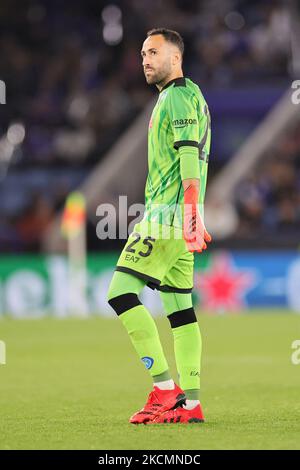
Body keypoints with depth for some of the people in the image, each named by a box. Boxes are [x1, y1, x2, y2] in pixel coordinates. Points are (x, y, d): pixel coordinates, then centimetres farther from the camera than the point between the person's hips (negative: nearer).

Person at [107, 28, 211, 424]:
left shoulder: (179, 96, -9)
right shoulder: (184, 97, 23)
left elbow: (189, 155, -19)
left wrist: (190, 213, -28)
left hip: (167, 214, -10)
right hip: (175, 218, 10)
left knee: (120, 292, -11)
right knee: (179, 306, 6)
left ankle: (165, 388, -14)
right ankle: (190, 403, 3)